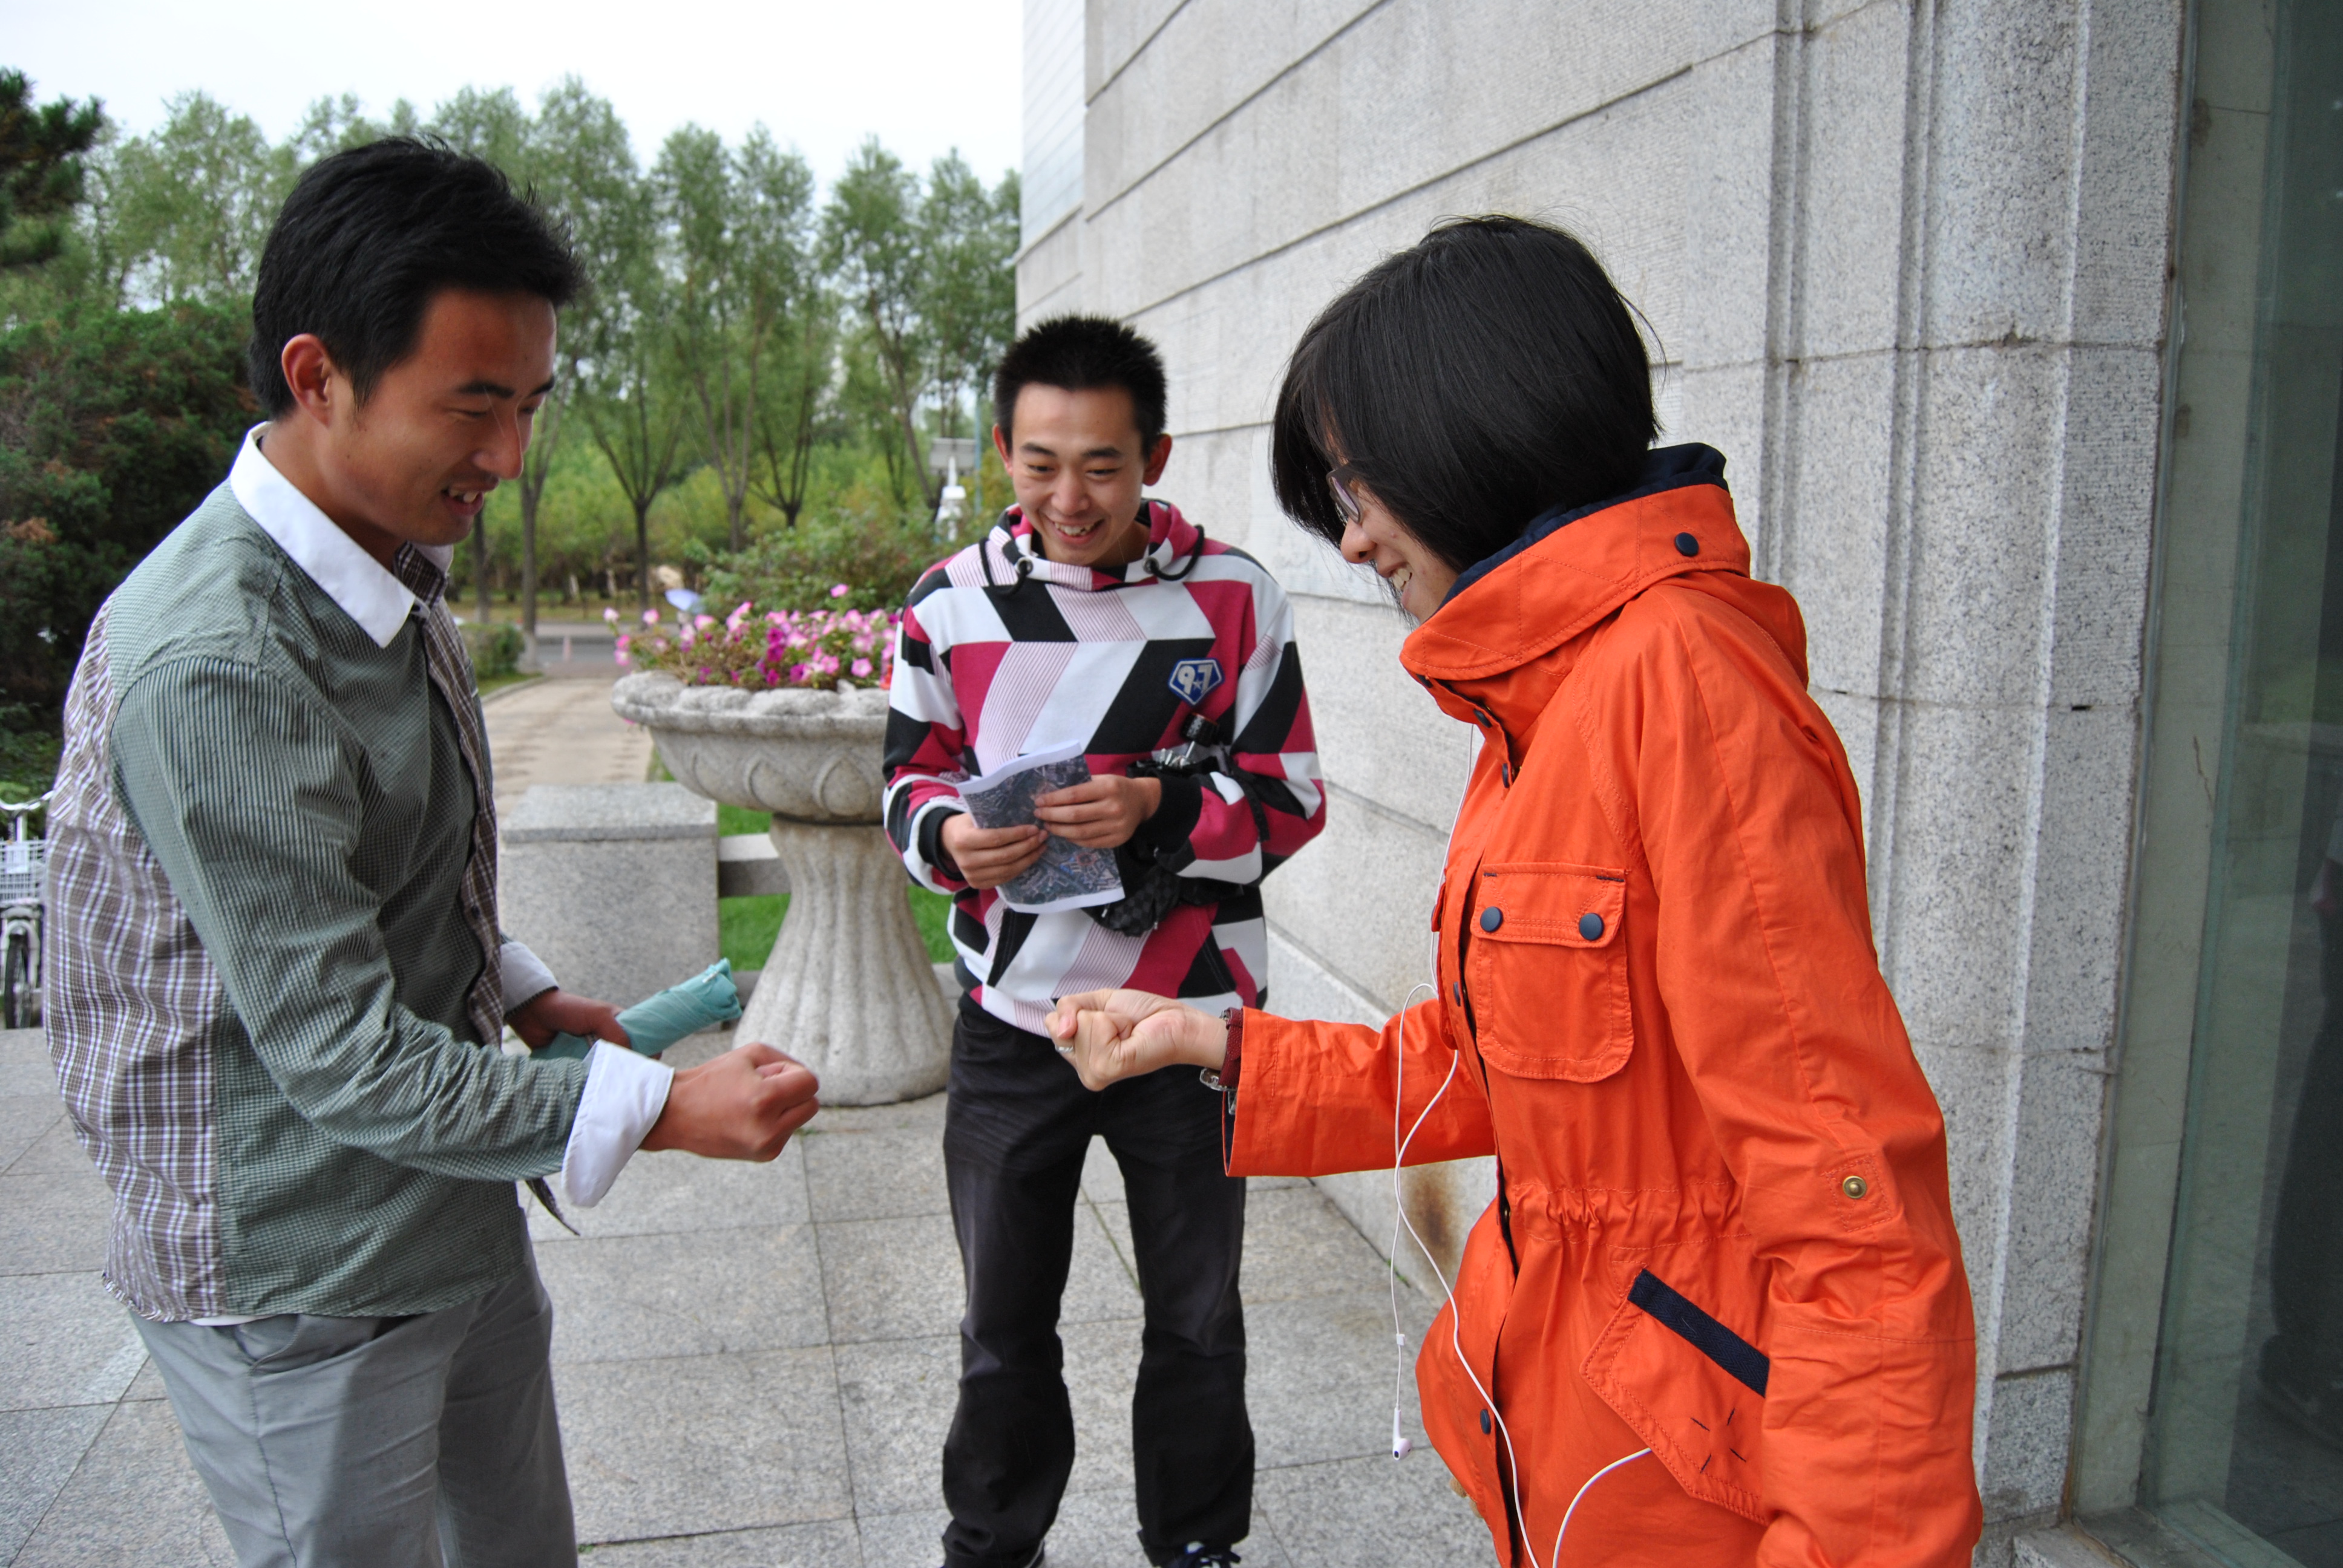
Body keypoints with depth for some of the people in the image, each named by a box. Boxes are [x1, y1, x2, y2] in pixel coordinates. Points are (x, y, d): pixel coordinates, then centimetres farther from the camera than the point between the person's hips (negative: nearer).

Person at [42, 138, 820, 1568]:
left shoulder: (396, 568, 3)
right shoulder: (216, 664, -28)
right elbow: (342, 1057, -26)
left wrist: (523, 995, 8)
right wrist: (659, 1108, -24)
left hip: (454, 1220, 9)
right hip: (301, 1287, -8)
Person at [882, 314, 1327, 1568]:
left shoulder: (1233, 598, -8)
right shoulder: (951, 603, -2)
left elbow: (1290, 799, -6)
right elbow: (911, 779, 6)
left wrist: (1158, 812, -25)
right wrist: (950, 838, -17)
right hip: (1010, 1017, 1)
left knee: (1196, 1320, 17)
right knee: (1005, 1322, 18)